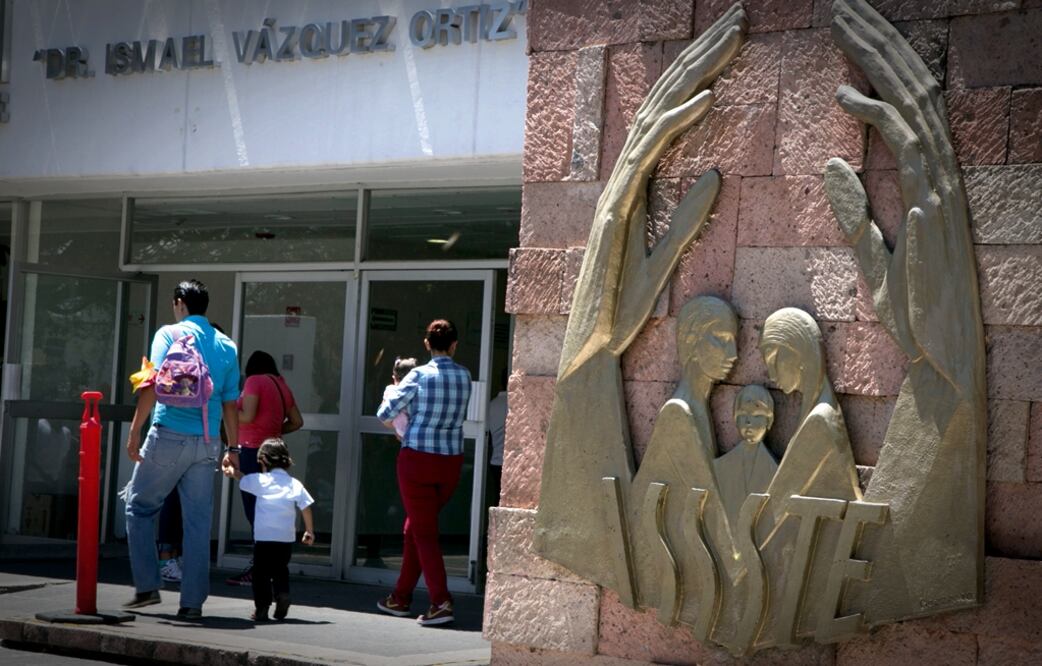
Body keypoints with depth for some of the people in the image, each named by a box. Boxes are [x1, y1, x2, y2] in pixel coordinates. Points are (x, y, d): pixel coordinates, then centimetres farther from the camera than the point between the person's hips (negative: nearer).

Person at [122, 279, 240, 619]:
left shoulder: (170, 334, -1)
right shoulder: (226, 346, 12)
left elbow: (154, 384, -12)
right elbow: (230, 403, 12)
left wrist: (135, 430, -11)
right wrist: (233, 449, 16)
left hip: (170, 435, -4)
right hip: (207, 441, 4)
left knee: (140, 506, 12)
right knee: (198, 521, 5)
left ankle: (147, 587, 8)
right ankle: (192, 601, 4)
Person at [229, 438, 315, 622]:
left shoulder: (260, 481, 1)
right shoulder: (295, 485, 5)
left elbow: (241, 478, 18)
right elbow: (306, 508, 2)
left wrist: (230, 468, 39)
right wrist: (309, 531, 11)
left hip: (263, 536, -2)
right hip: (286, 538, 2)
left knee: (261, 572, 5)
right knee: (280, 571, 17)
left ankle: (261, 607, 0)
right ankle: (282, 595, -7)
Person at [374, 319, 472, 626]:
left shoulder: (419, 376, -11)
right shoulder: (464, 376, 2)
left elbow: (384, 414, -6)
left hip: (418, 459, -5)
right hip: (451, 461, 5)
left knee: (424, 532, -1)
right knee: (416, 527, 18)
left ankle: (441, 601, -13)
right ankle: (401, 597, 25)